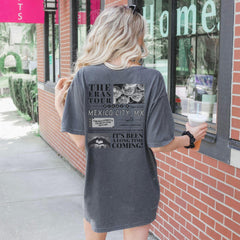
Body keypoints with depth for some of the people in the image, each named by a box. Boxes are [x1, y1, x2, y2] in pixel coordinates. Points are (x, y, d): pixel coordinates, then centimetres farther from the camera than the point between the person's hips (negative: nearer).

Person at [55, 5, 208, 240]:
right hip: (139, 188, -1)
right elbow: (158, 145, -12)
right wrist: (190, 137, 7)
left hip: (98, 187, 1)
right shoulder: (152, 79, -14)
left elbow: (81, 142, -10)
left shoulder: (84, 76, -12)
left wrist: (59, 106, 4)